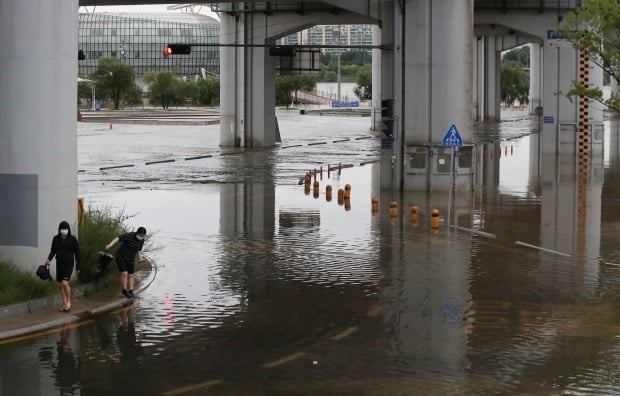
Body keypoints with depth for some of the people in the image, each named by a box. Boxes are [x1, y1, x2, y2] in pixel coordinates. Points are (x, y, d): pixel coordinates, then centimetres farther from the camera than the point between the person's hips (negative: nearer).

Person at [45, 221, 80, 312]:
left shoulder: (73, 239, -5)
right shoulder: (56, 239, 2)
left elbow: (77, 253, 0)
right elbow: (53, 251, 9)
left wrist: (78, 267, 2)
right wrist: (49, 259, -12)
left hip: (69, 264, -4)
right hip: (59, 263, 4)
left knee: (65, 283, -19)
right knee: (60, 285, 7)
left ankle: (68, 302, -2)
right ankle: (64, 304, 19)